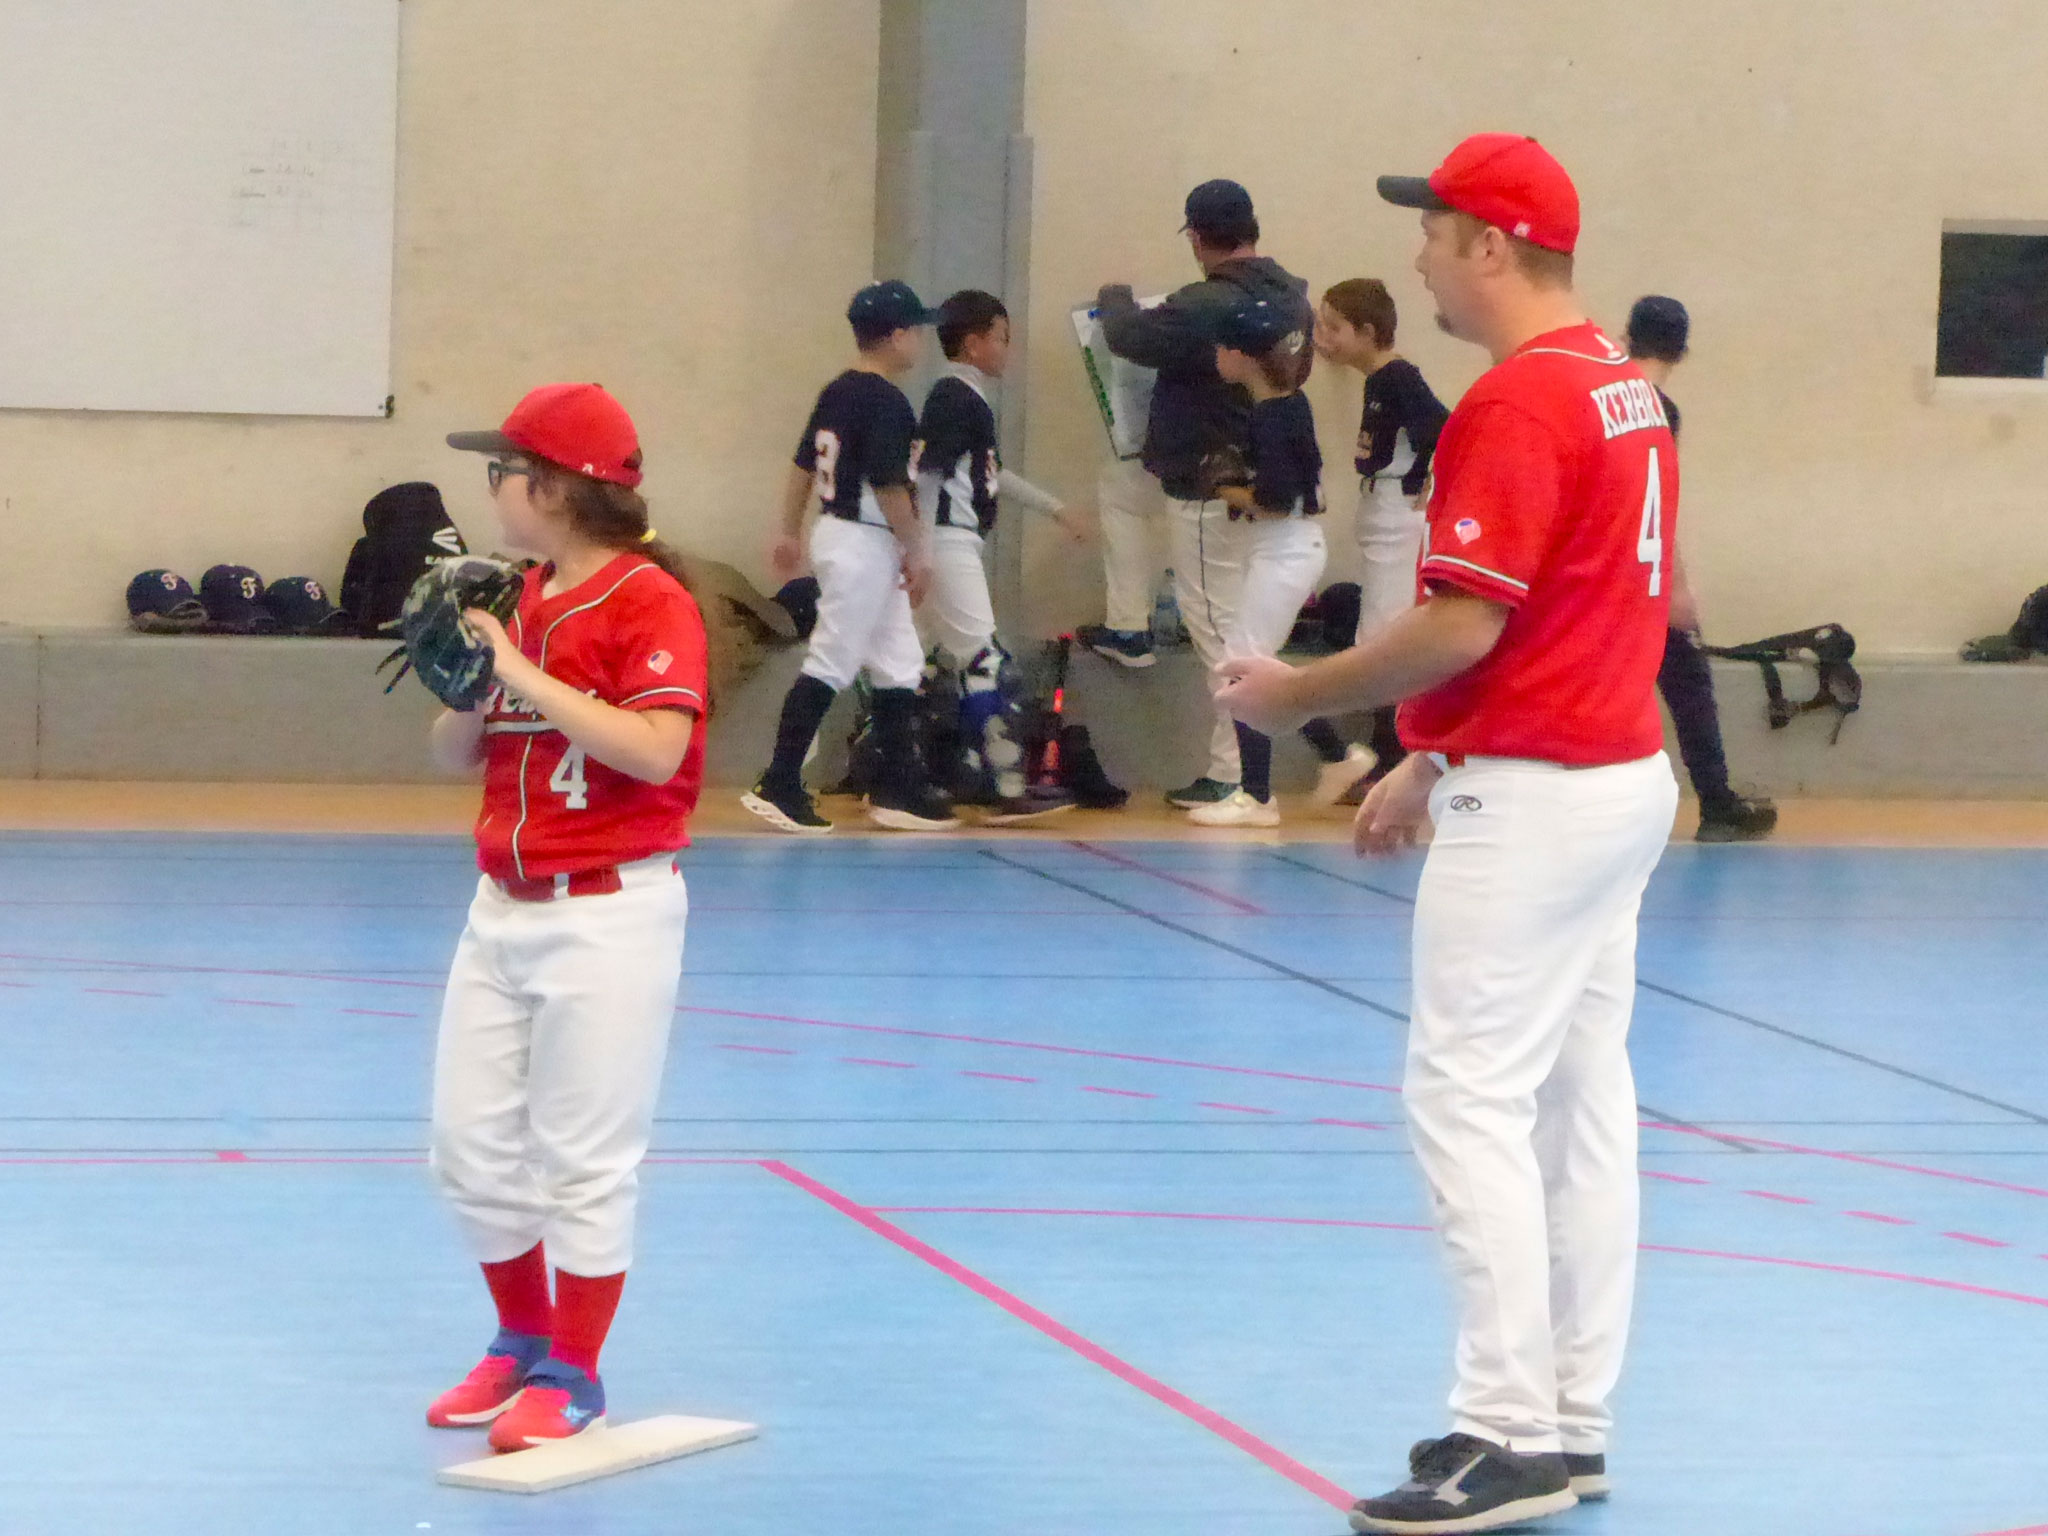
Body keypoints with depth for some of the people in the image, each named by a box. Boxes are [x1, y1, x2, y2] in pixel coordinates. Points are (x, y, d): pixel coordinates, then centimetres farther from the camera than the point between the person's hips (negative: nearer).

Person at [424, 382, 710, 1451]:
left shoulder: (649, 600, -12)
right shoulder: (522, 600, 11)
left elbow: (655, 748, -25)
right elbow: (454, 754, 15)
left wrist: (528, 677, -23)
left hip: (609, 912, -8)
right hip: (505, 908, 8)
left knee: (585, 1158, 0)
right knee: (471, 1149, 11)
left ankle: (572, 1377, 11)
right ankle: (522, 1343, 28)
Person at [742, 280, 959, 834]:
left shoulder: (837, 392, 9)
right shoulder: (888, 402, -17)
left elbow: (803, 464, 14)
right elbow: (889, 483, -21)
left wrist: (789, 532, 21)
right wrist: (916, 550, -14)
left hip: (838, 532, 10)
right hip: (866, 543, -10)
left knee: (900, 665, 14)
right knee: (831, 664, -7)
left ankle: (901, 789, 17)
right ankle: (779, 786, -6)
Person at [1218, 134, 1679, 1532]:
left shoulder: (1516, 404, -17)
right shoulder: (1627, 385, 13)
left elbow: (1463, 629, -21)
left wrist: (1296, 694, -8)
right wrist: (1433, 765, 21)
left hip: (1533, 796, -10)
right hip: (1627, 774, 10)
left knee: (1470, 1102, -8)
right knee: (1583, 1100, 11)